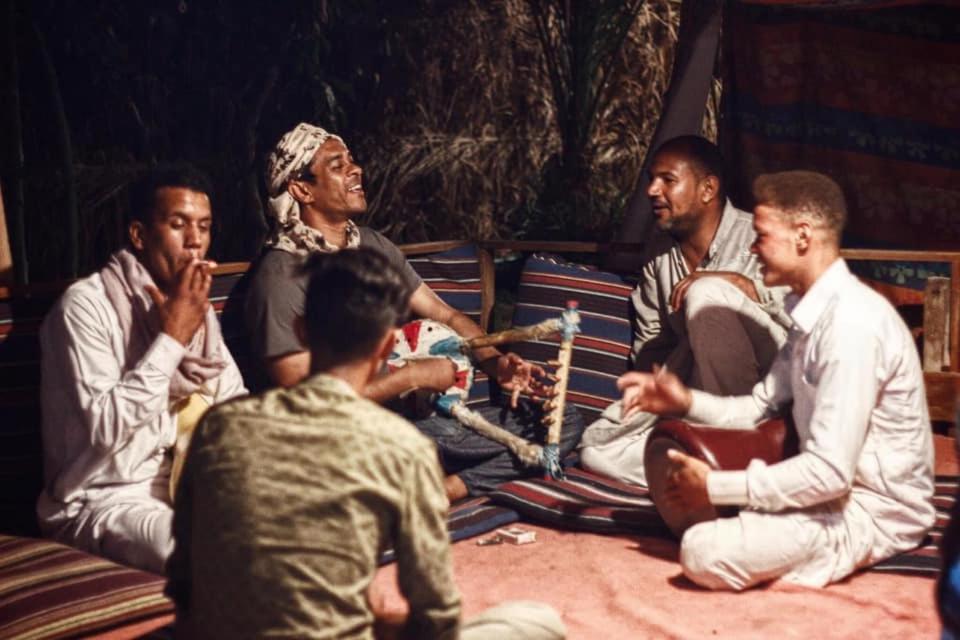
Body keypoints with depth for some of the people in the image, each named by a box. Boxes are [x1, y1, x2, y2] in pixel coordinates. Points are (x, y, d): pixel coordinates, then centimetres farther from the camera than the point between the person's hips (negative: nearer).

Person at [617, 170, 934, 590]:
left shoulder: (851, 322, -26)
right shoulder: (813, 311, 4)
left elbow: (830, 472, -29)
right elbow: (761, 409, 11)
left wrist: (715, 487, -20)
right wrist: (687, 402, -6)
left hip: (872, 510, -9)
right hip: (837, 485, 9)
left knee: (704, 554, -26)